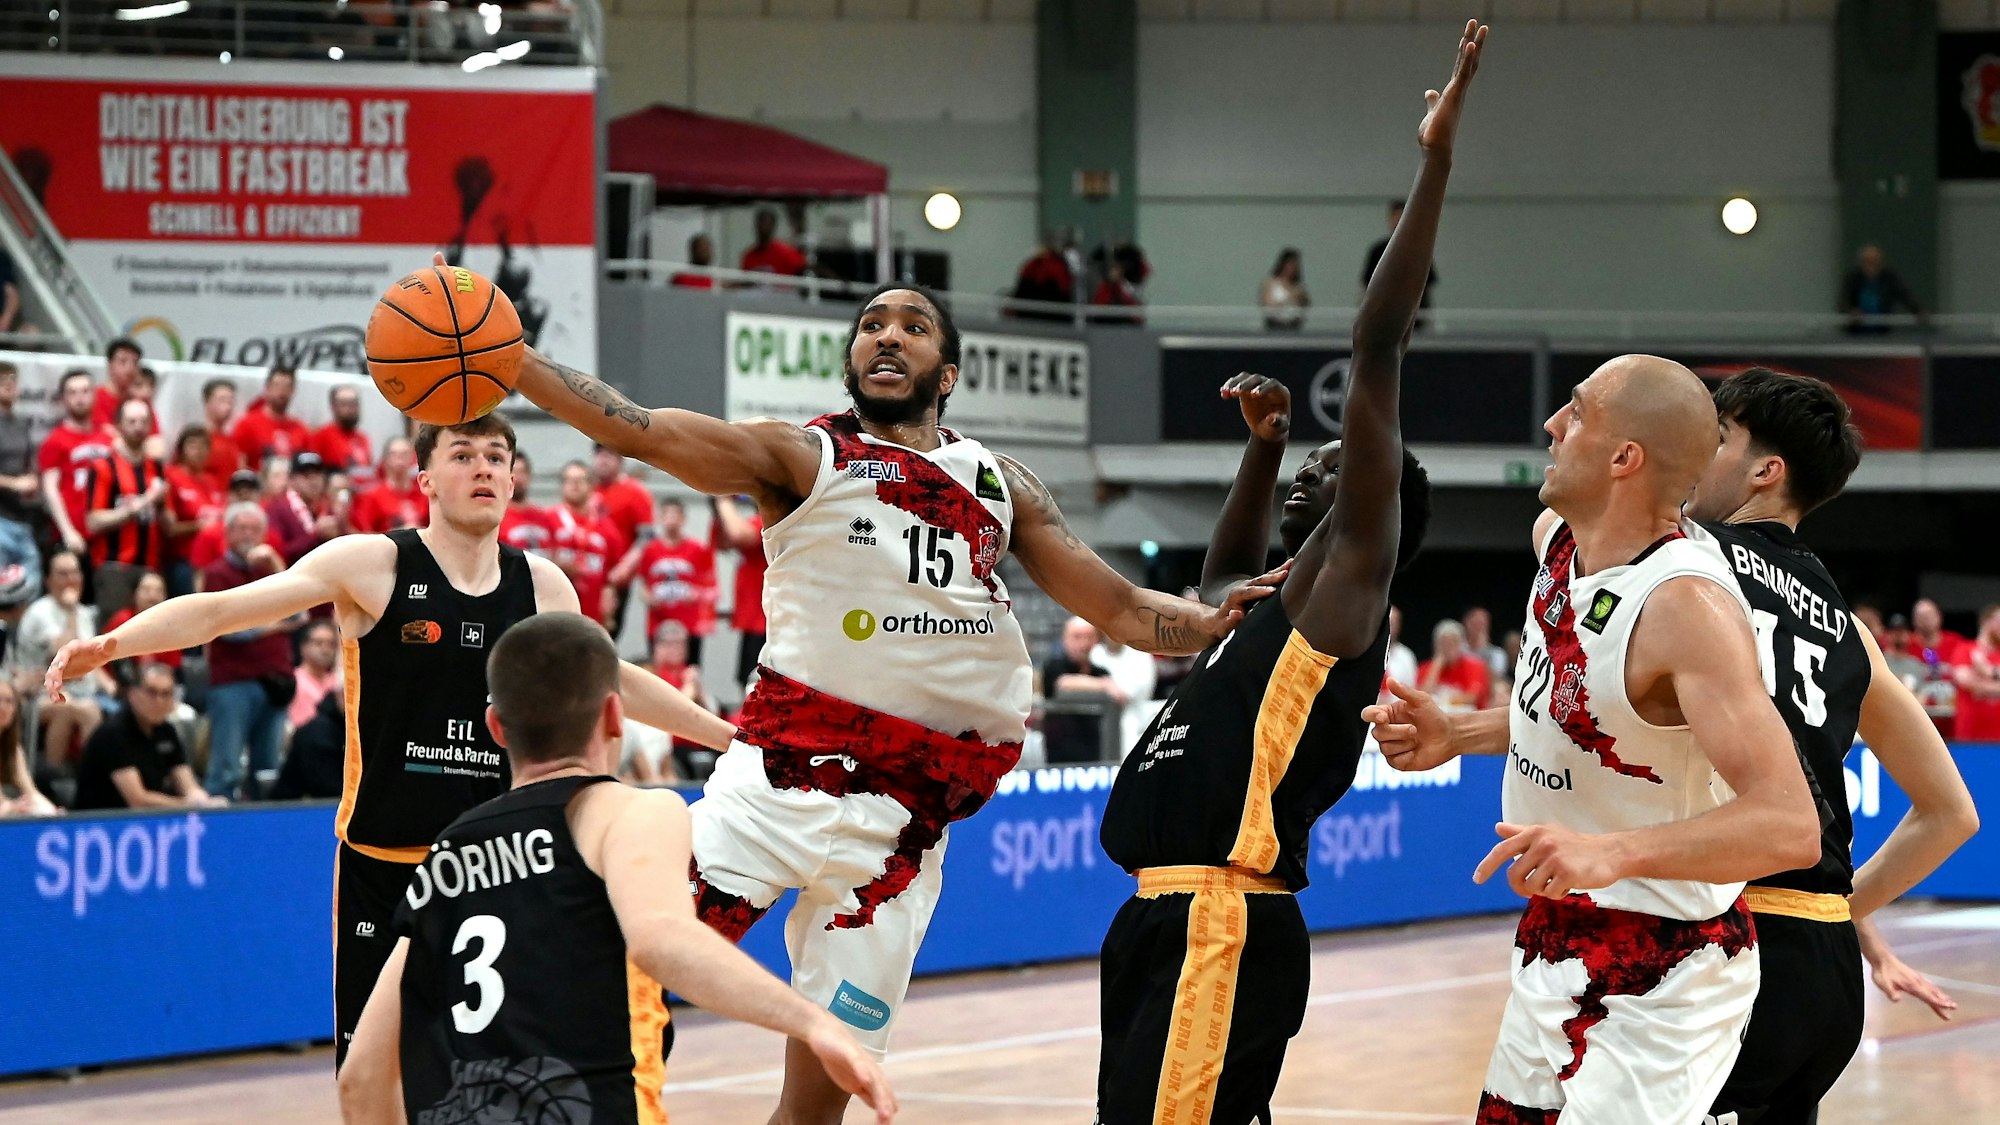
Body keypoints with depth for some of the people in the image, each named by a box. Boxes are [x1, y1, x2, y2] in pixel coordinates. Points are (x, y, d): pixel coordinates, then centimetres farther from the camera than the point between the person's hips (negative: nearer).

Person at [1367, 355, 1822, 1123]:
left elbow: (1789, 827, -35)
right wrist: (1456, 736, 6)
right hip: (1557, 946, 9)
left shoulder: (1686, 605, -27)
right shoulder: (1557, 537, 0)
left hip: (1656, 981, -9)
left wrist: (1611, 852, -47)